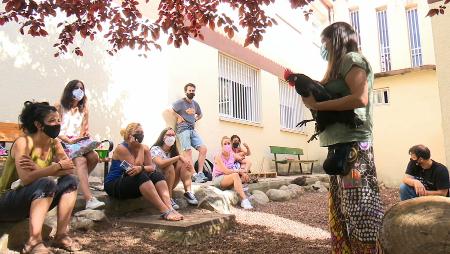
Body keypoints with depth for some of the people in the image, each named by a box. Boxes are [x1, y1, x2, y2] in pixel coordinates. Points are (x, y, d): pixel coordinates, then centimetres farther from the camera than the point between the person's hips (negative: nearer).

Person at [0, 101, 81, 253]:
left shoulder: (54, 143, -1)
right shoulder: (23, 142, -20)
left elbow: (69, 169, -14)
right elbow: (26, 178, -33)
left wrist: (39, 169, -26)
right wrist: (58, 166, -25)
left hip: (32, 201, 7)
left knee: (69, 181, -12)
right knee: (46, 183, -31)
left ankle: (61, 236, -10)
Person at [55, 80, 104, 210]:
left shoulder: (84, 109, 21)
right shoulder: (60, 107, 6)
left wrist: (84, 135, -6)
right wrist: (69, 140, -16)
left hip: (79, 141, 5)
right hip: (64, 142, -5)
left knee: (94, 156, -27)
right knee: (81, 160, -32)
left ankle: (80, 181, -3)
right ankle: (89, 199, -42)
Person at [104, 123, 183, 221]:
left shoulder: (145, 148, 3)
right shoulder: (121, 148, -15)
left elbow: (151, 167, -9)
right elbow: (136, 166, -22)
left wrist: (141, 168, -30)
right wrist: (140, 148, -17)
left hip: (135, 184, 6)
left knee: (157, 175, -19)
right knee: (141, 176, -34)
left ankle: (170, 208, -36)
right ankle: (165, 212, -42)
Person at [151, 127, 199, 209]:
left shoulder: (173, 151, 11)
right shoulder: (155, 149, -10)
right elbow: (161, 163, -30)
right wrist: (179, 157, -27)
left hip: (171, 184, 6)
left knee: (182, 163, -14)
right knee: (170, 167, -30)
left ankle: (188, 192, -26)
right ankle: (169, 198, -28)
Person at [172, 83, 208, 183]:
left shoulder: (195, 103, 19)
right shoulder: (180, 102, 0)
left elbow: (200, 114, 36)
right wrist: (179, 117, -7)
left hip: (193, 130, 7)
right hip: (183, 129, -6)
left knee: (203, 149, -7)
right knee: (188, 151, -18)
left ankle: (200, 173, -6)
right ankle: (194, 175, -24)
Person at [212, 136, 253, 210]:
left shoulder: (233, 155, 0)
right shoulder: (218, 157, -16)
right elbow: (226, 171, -24)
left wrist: (244, 172, -17)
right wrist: (239, 171, -18)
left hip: (229, 180, 7)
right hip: (217, 179, -7)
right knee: (235, 175, -30)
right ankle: (244, 199, -37)